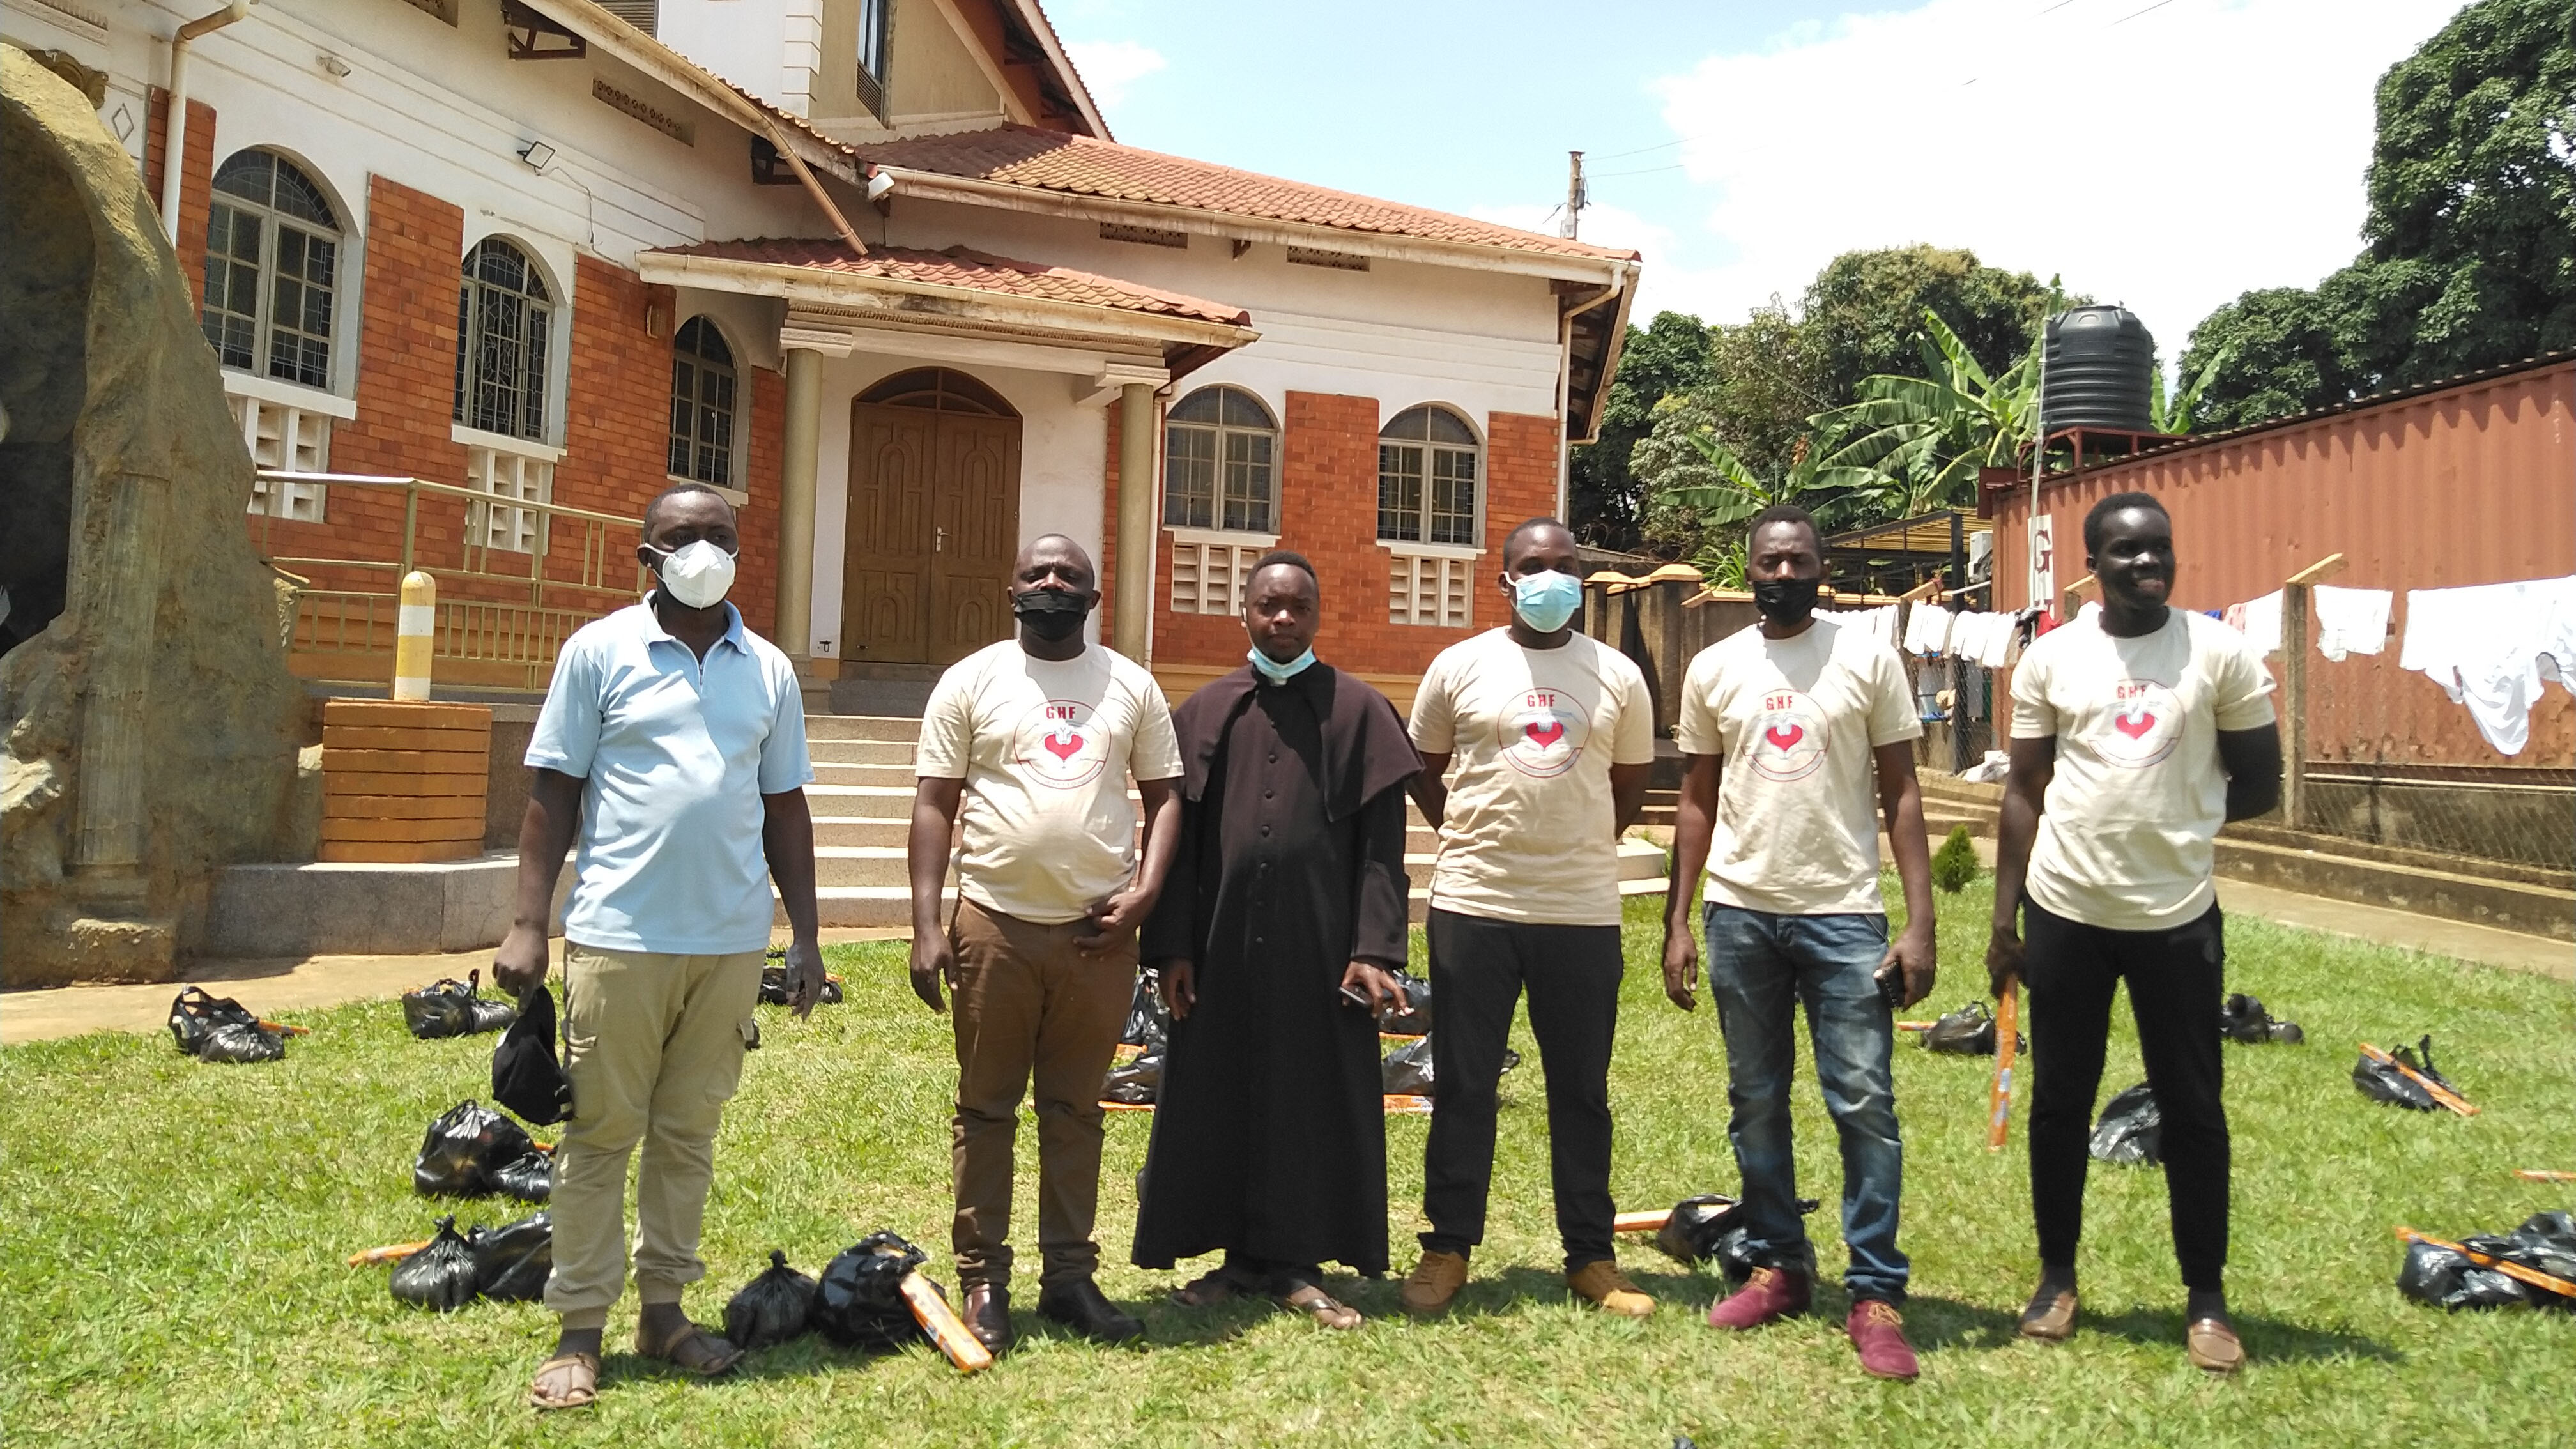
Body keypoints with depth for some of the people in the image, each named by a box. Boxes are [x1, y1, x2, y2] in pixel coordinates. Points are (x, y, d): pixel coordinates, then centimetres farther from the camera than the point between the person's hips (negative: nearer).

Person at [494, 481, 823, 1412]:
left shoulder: (769, 669, 10)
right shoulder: (600, 650, 1)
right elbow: (553, 793, 1)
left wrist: (804, 936, 9)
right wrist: (528, 923, -6)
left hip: (732, 944, 3)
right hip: (619, 938, -3)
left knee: (689, 1133, 12)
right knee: (600, 1134, 4)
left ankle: (663, 1308, 24)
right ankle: (579, 1330, 15)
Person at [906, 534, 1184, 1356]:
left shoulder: (1131, 685, 8)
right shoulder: (972, 680, 3)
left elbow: (1164, 794, 10)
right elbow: (934, 805, 0)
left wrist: (1145, 890, -6)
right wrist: (926, 925, -8)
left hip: (1099, 932, 2)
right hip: (995, 924, -1)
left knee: (1075, 1111, 11)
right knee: (986, 1110, 7)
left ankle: (1069, 1275, 21)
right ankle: (982, 1279, 19)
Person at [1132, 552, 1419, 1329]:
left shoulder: (1358, 710, 1)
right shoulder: (1205, 712, 7)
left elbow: (1381, 842, -2)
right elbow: (1177, 836, 5)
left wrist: (1374, 948, -9)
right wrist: (1171, 945, -1)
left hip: (1321, 942, -2)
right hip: (1223, 939, 2)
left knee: (1317, 1098, 5)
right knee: (1221, 1098, 8)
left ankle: (1298, 1263, 19)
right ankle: (1243, 1256, 23)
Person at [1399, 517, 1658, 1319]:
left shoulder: (1619, 675, 6)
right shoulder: (1459, 666, 2)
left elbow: (1630, 784, 16)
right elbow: (1424, 771, 12)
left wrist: (1581, 847, 7)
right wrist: (1473, 839, 5)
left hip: (1584, 913, 1)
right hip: (1473, 905, -1)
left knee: (1582, 1091, 10)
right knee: (1462, 1087, 7)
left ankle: (1592, 1256, 23)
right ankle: (1447, 1249, 20)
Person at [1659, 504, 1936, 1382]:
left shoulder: (1868, 660, 0)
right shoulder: (1714, 669, 6)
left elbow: (1901, 795, 0)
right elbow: (1697, 803, 10)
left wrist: (1920, 922, -7)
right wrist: (1677, 923, 5)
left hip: (1843, 914, -2)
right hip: (1739, 914, 3)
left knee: (1865, 1104, -3)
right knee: (1756, 1103, 10)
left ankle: (1876, 1295, 7)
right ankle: (1778, 1267, 24)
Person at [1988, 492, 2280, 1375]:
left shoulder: (2223, 654, -2)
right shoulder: (2050, 657, 0)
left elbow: (2260, 788, 5)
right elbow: (2025, 792, 3)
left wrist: (2174, 812, -2)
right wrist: (2003, 920, 1)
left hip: (2178, 916, -1)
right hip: (2064, 913, 1)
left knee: (2192, 1110, 8)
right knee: (2059, 1103, 10)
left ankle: (2206, 1300, 24)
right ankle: (2057, 1277, 27)